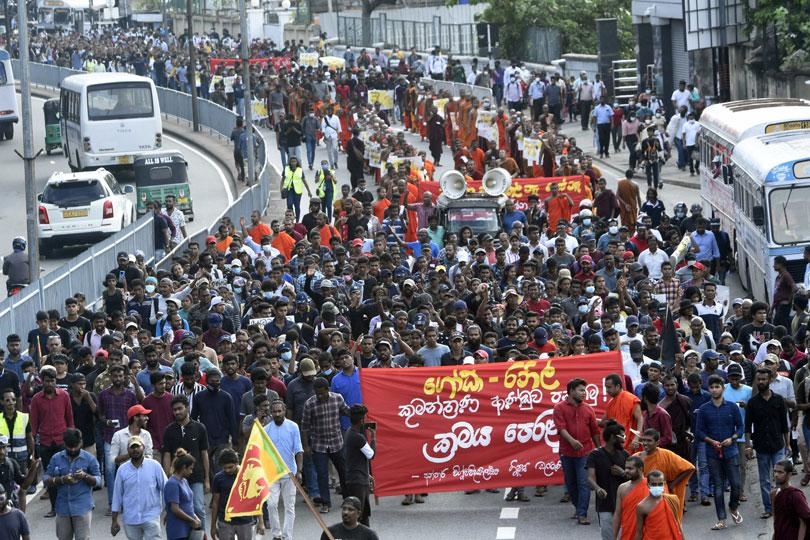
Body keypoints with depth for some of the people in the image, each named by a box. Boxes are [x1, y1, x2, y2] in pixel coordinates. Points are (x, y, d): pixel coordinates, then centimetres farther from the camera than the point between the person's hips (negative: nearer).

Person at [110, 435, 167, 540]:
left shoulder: (155, 466, -3)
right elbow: (117, 495, 6)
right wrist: (114, 520, 7)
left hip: (151, 518, -2)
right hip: (130, 519, 3)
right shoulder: (122, 470, 2)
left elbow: (165, 488, 1)